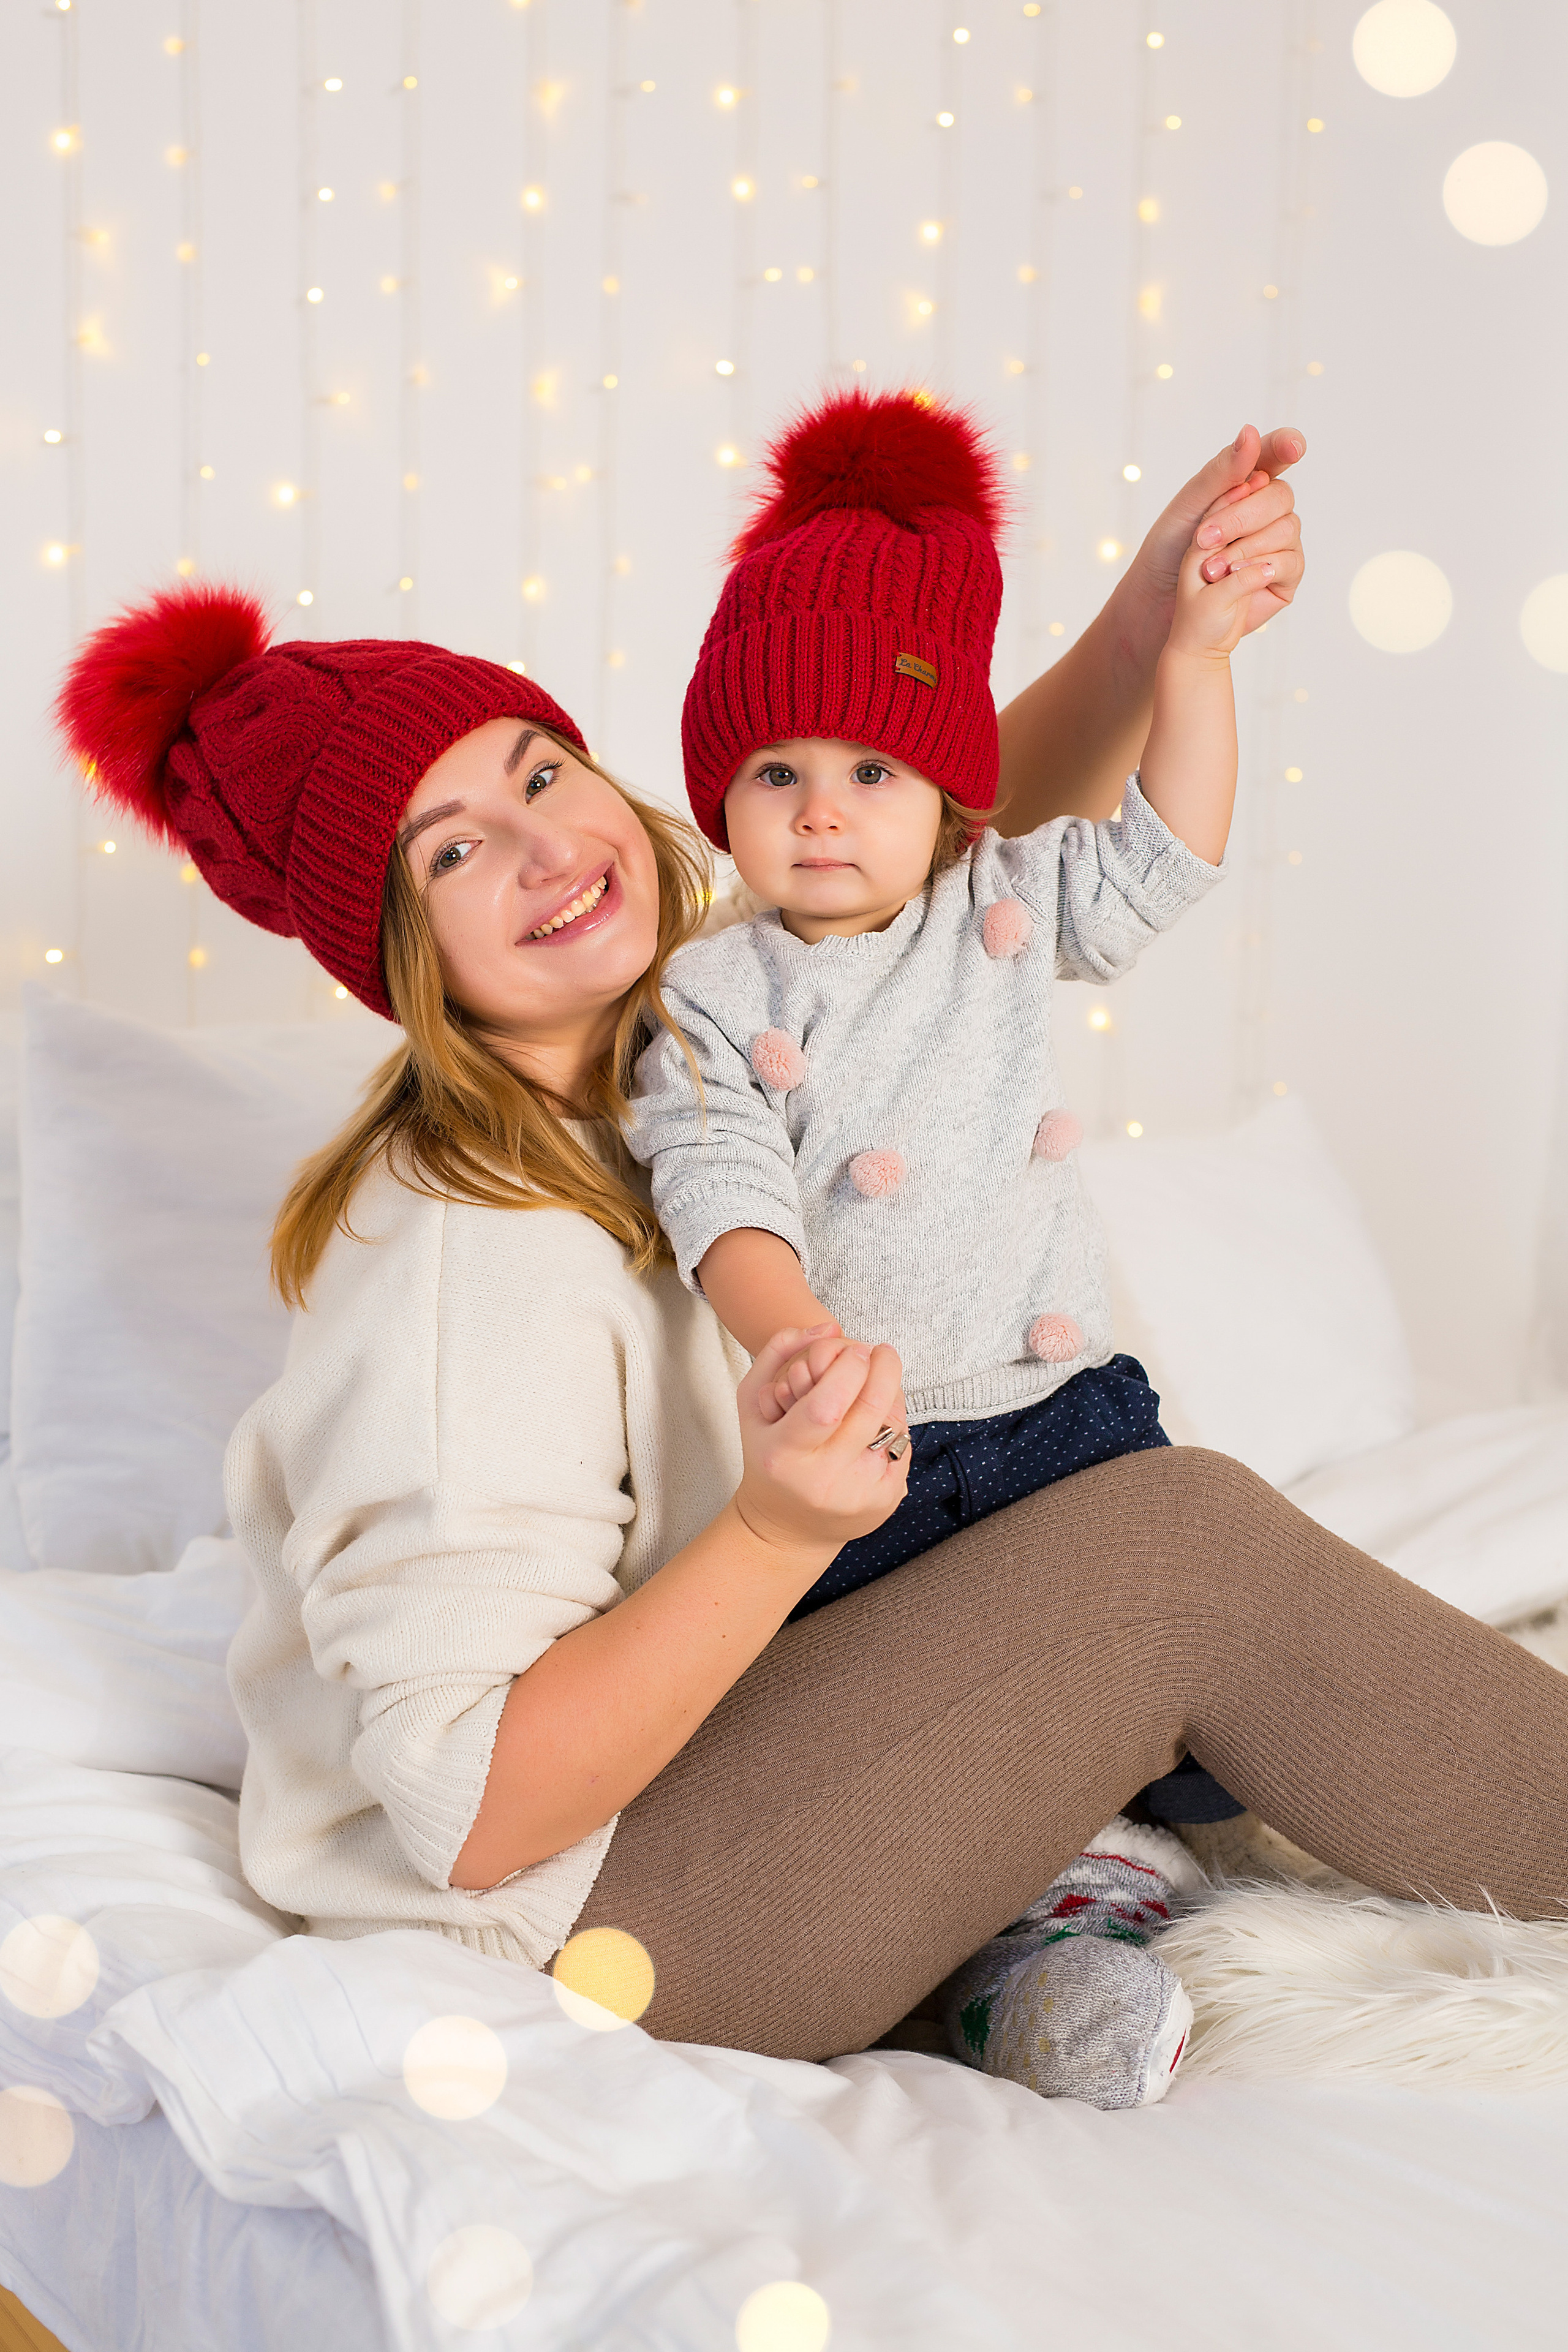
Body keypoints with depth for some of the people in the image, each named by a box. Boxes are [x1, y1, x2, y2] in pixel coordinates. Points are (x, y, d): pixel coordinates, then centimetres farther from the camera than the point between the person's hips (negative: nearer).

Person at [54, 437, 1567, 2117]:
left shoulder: (692, 1030, -1)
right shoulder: (472, 1247, -26)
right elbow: (478, 1810, -27)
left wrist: (1154, 614, -6)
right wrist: (776, 1532, -37)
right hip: (553, 1914, -9)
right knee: (1178, 1541, -15)